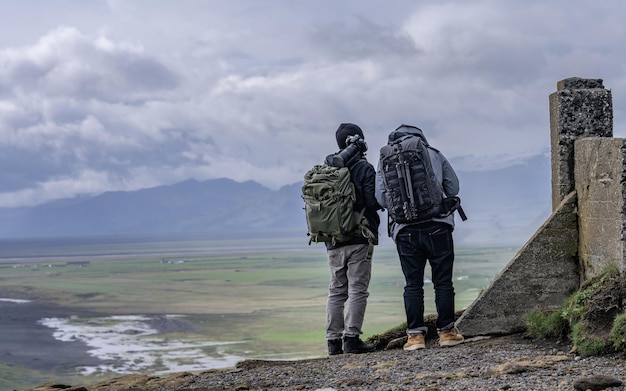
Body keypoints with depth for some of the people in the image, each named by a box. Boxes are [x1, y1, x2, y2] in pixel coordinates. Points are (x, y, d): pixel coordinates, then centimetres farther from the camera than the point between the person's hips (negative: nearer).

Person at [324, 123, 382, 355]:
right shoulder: (364, 169, -7)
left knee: (336, 290, 10)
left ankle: (334, 340, 7)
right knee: (357, 289, -3)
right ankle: (351, 338, -7)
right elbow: (373, 203, -14)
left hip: (333, 241, 5)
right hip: (359, 239, -5)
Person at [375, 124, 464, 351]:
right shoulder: (435, 155, 10)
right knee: (442, 281, 6)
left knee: (413, 284, 6)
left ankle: (415, 335, 4)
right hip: (437, 227, -1)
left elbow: (381, 198, 3)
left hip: (405, 230, 1)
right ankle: (446, 331, 9)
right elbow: (453, 188, 12)